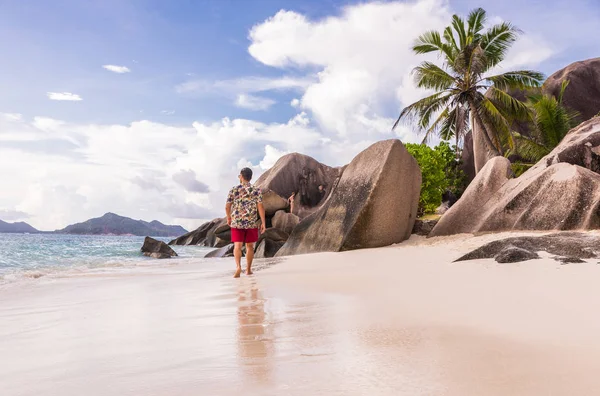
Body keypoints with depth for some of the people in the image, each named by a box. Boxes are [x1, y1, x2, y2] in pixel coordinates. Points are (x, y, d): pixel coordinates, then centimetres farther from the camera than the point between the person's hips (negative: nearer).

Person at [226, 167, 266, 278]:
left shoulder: (233, 190, -1)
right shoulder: (256, 190, -3)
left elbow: (227, 207, 2)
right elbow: (260, 207, -7)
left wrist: (228, 218, 19)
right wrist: (263, 222, -2)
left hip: (236, 222, 0)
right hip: (252, 223, 0)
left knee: (237, 246, -1)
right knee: (250, 246, 13)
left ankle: (238, 266, -23)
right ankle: (248, 269, 22)